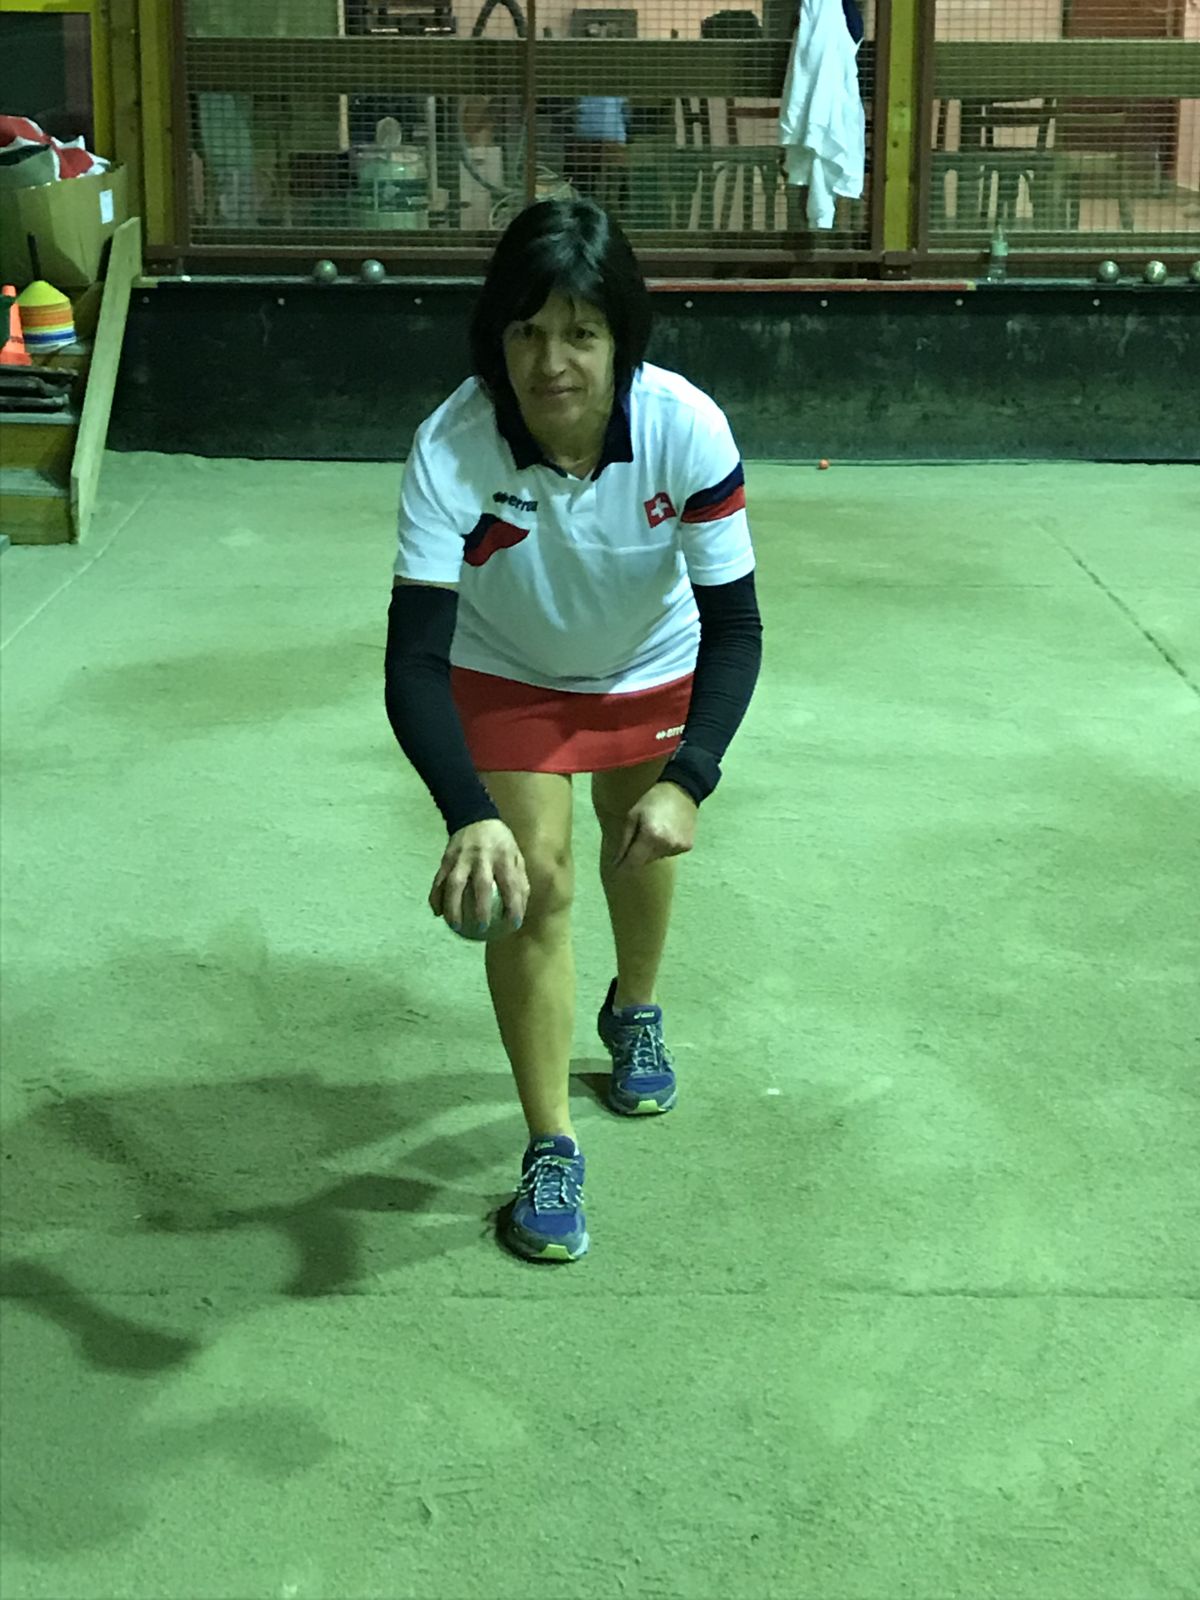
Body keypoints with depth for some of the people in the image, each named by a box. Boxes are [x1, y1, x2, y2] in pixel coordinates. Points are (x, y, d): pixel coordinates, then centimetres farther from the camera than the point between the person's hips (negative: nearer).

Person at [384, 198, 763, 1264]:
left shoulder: (686, 430, -36)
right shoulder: (452, 450, -38)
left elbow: (735, 625, -29)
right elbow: (413, 662, -39)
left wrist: (687, 782, -42)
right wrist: (470, 816, -54)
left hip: (652, 668, 2)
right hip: (506, 676, -1)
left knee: (644, 847, 21)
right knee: (532, 883, -9)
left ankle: (635, 1012, 53)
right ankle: (551, 1148, 6)